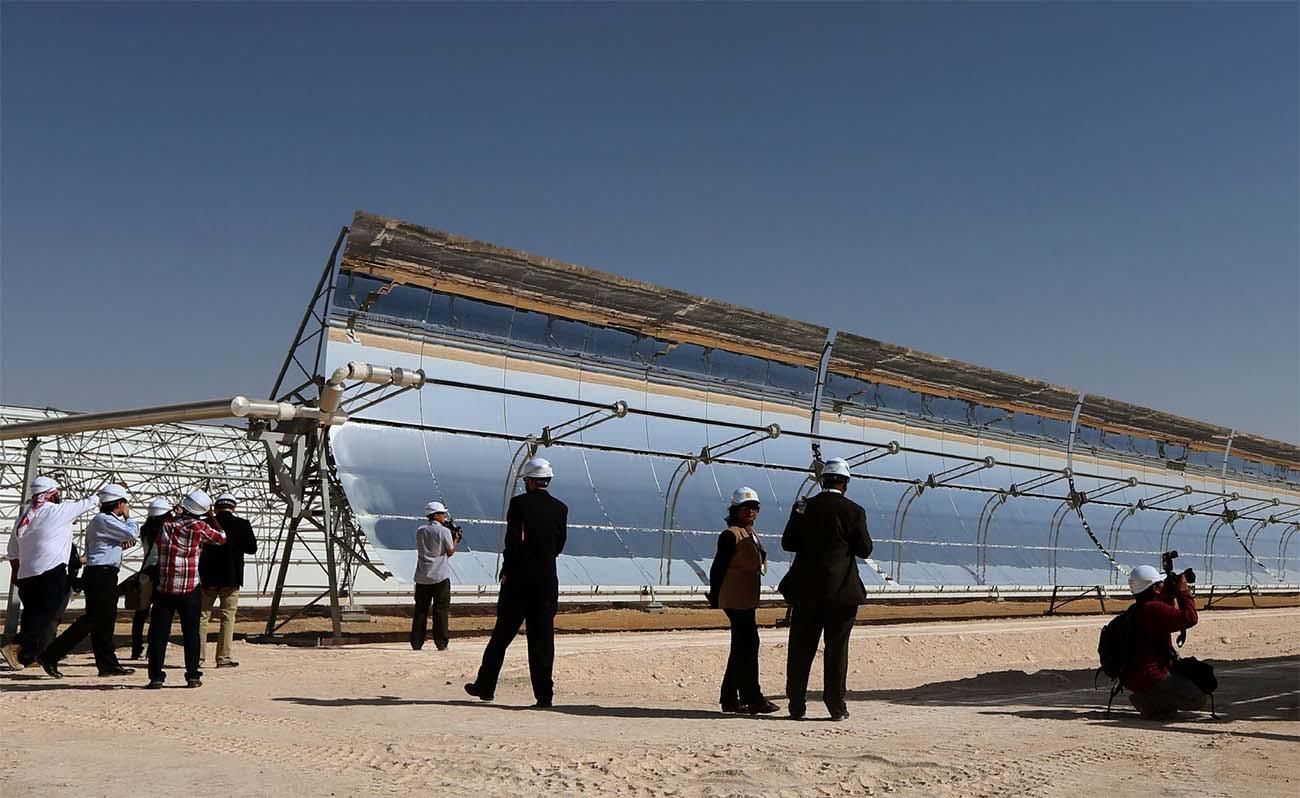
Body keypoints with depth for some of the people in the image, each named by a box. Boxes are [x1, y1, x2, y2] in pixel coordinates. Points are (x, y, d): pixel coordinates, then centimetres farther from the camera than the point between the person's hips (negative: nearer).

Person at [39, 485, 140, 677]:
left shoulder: (101, 520, 20)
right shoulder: (105, 520, -12)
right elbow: (133, 534, -15)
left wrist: (120, 545, 9)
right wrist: (127, 516, 1)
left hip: (104, 575, 11)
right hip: (101, 575, -11)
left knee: (105, 620, 10)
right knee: (92, 619, -9)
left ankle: (108, 665, 13)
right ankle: (50, 656, -6)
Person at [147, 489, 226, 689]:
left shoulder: (164, 525, 1)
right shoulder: (199, 527, -6)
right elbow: (221, 538, 6)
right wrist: (212, 519, 16)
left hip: (163, 588, 2)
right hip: (190, 590, -2)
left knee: (158, 633, 6)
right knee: (191, 633, 7)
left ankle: (156, 677, 4)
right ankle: (193, 676, 8)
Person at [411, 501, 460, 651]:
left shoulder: (420, 531, 7)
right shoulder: (444, 531, -7)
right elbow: (450, 552, -3)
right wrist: (456, 539, 14)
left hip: (422, 577, 4)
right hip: (440, 576, -4)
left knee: (420, 610, 8)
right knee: (441, 610, 1)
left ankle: (416, 643, 8)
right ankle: (441, 643, 0)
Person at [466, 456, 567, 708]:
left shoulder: (519, 503, -8)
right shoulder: (560, 508, 3)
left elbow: (514, 540, -12)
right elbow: (559, 545, 6)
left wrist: (507, 570, 0)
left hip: (518, 579, -2)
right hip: (547, 581, 3)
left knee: (502, 635, 9)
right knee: (543, 637, 4)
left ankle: (485, 686, 19)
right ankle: (544, 694, 2)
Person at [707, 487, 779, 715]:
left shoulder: (751, 534, 17)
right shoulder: (730, 535, -10)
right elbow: (718, 567, -13)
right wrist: (715, 599, -16)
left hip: (747, 600, 10)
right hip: (736, 600, -10)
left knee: (741, 648, 12)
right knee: (748, 645, -10)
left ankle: (730, 699, 18)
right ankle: (752, 698, -7)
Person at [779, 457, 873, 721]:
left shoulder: (803, 507, 0)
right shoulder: (854, 511, -6)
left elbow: (788, 543, 4)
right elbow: (864, 550, -2)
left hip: (806, 590, 2)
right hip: (841, 590, -2)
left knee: (801, 649, 8)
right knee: (837, 648, 5)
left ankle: (796, 705, 10)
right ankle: (836, 706, 7)